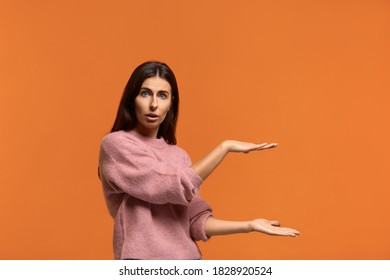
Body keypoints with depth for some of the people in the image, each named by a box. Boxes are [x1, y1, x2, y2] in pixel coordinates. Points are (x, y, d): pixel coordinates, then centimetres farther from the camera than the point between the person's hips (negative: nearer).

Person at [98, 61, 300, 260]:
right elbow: (174, 186, -17)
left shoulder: (179, 155, 10)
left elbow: (196, 222, 7)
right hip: (144, 257, -5)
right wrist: (225, 146, -11)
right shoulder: (115, 144, -7)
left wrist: (250, 225, -3)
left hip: (188, 255, 5)